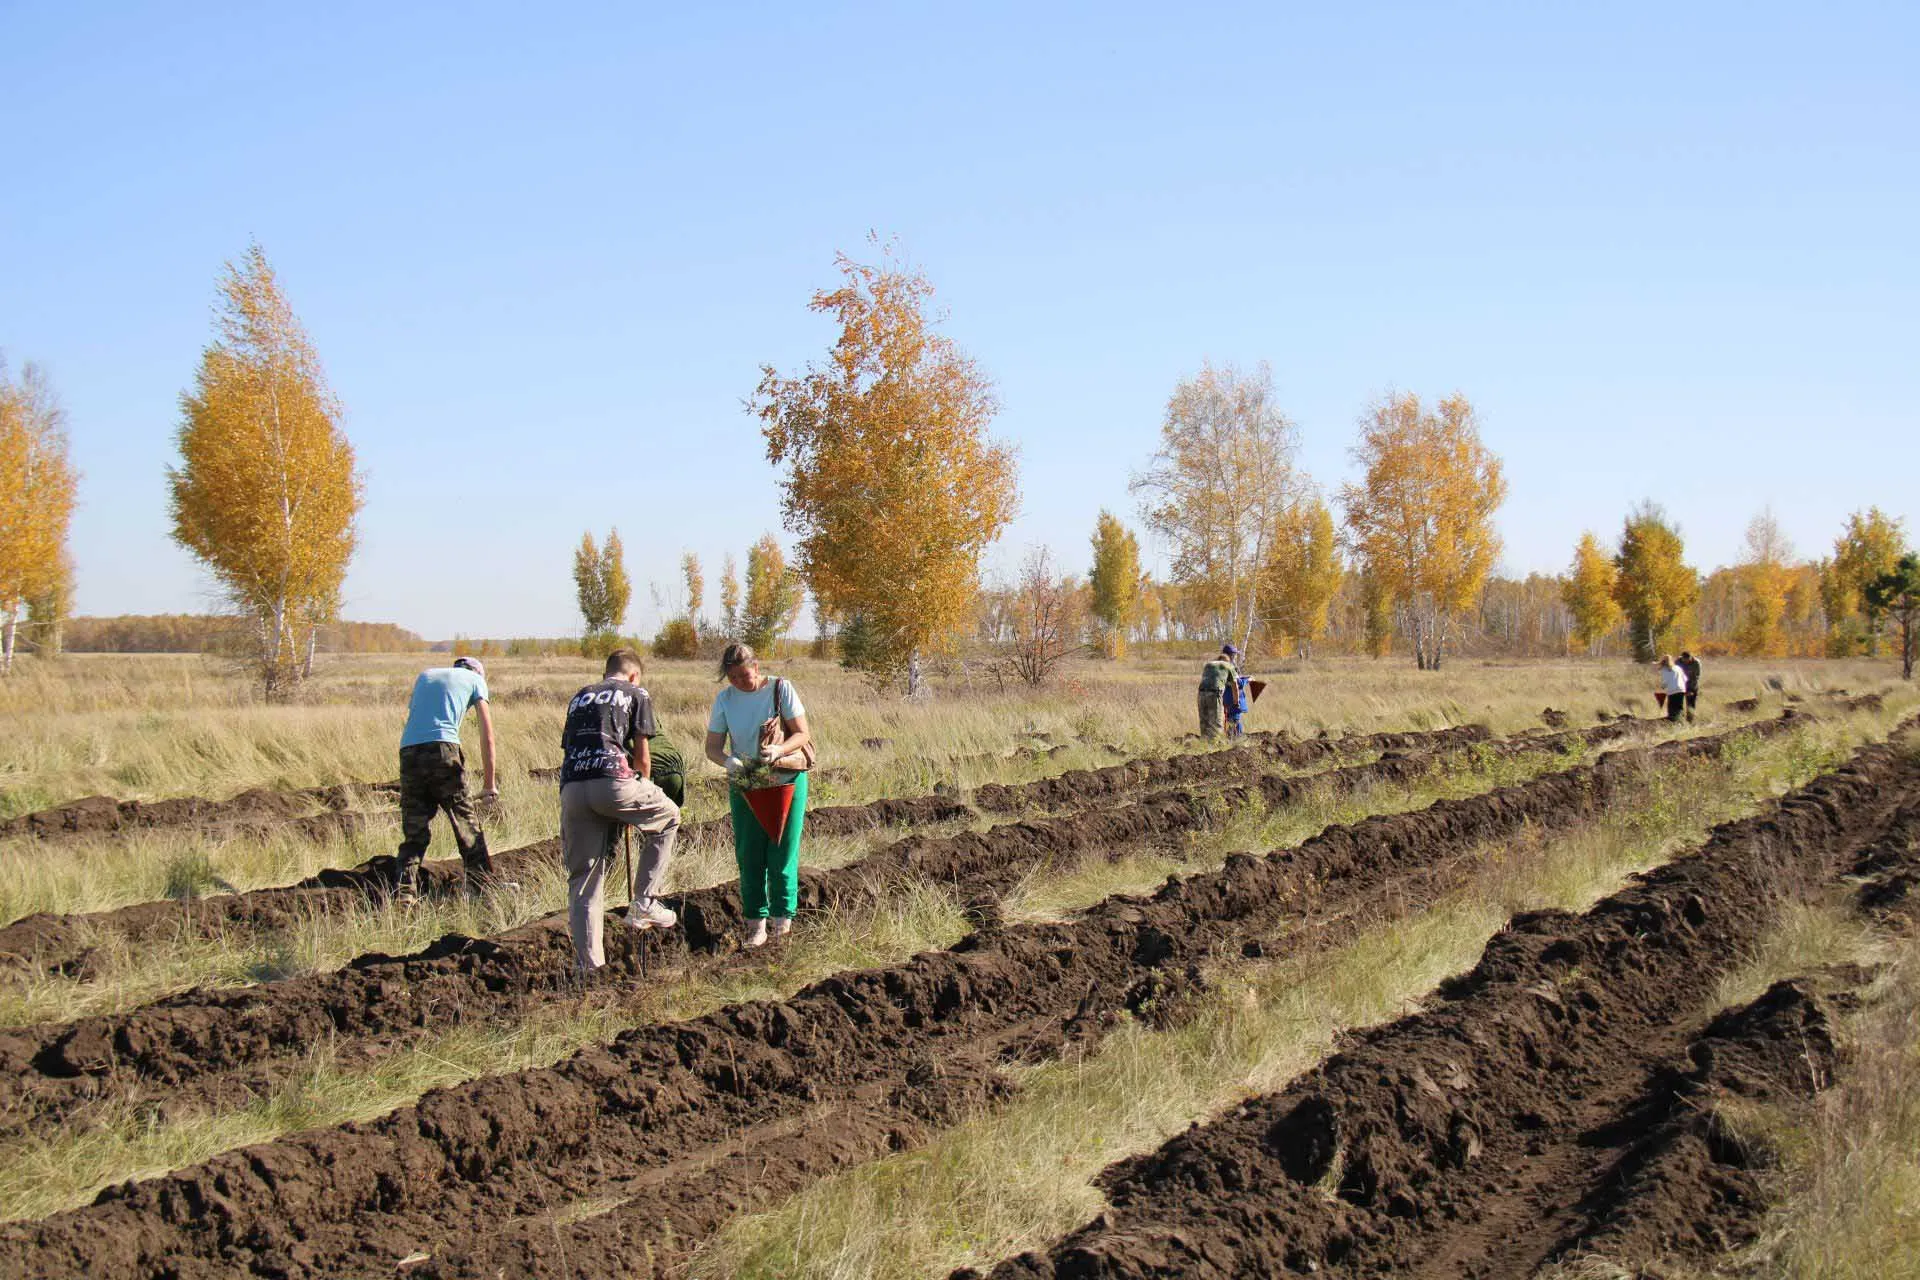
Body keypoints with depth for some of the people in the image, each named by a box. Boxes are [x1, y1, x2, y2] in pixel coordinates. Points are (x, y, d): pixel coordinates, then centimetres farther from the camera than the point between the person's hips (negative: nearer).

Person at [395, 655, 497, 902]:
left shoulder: (425, 675, 30)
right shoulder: (475, 680, 19)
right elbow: (487, 736, 15)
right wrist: (489, 785, 17)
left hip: (408, 750, 3)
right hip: (443, 748, -3)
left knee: (414, 832, 7)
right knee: (467, 823, 6)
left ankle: (403, 894, -4)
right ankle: (481, 886, 4)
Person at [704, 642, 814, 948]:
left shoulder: (780, 689, -9)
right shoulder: (724, 699, -1)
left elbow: (803, 734, -10)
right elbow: (712, 747, -1)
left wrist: (779, 750, -30)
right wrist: (728, 761, -25)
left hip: (786, 781, -2)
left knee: (782, 852, -2)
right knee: (749, 854, 1)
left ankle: (782, 918, 9)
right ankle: (756, 921, 9)